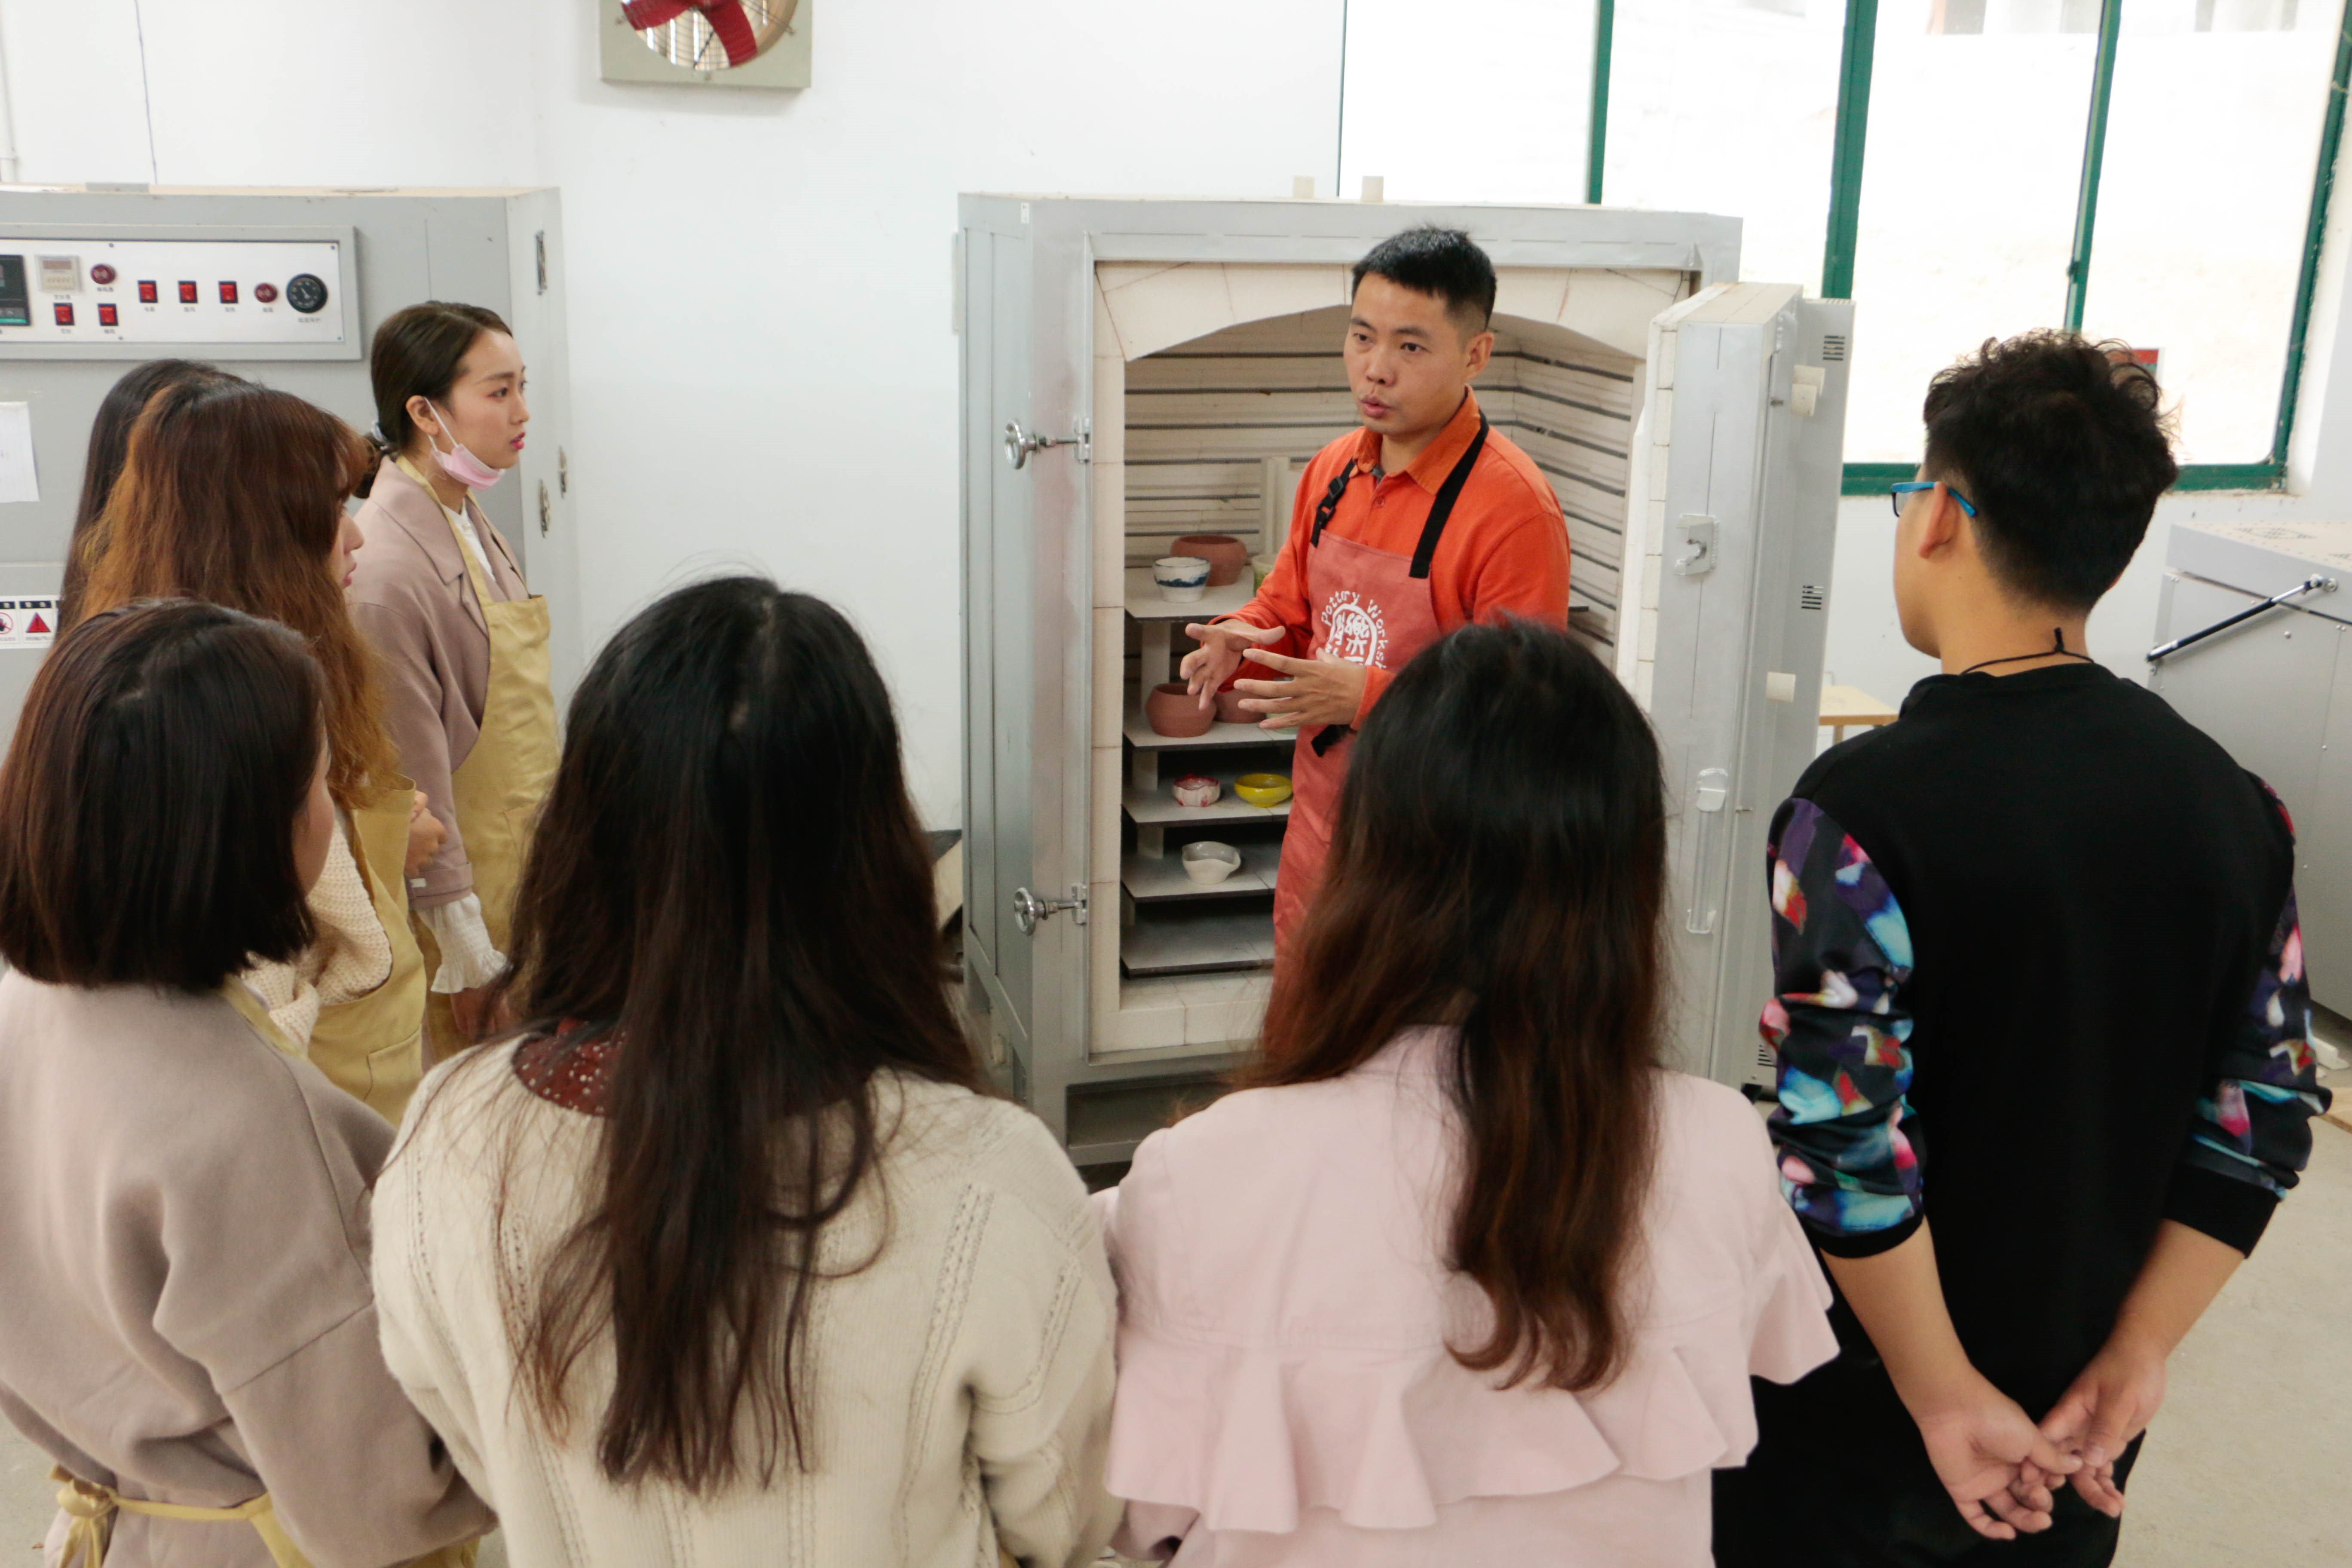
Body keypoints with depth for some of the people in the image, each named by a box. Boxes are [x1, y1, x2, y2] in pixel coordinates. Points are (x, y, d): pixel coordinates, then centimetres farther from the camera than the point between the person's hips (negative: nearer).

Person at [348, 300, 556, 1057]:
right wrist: (467, 950, -15)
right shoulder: (385, 569, -22)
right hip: (460, 890, -8)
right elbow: (412, 781, -19)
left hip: (517, 870, 8)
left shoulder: (470, 523, 6)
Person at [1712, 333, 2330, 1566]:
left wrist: (1945, 1400, -15)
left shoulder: (1863, 810, -23)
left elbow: (1844, 1147, -26)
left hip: (1855, 1424, -5)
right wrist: (2136, 1359, -1)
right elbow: (2265, 1120, -2)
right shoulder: (2233, 805, -4)